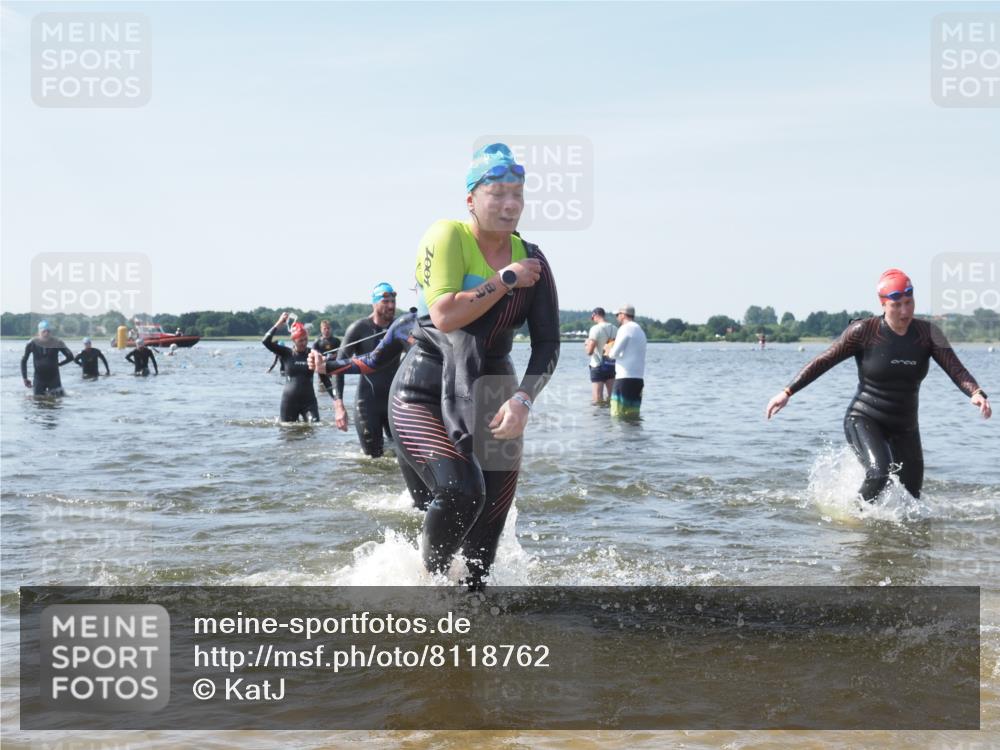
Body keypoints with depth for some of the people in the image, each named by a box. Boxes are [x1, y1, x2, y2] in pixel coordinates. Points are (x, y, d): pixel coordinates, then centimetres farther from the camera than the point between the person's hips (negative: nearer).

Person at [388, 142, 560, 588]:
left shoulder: (532, 262, 2)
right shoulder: (446, 238, -11)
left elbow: (547, 344, -2)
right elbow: (445, 316, -23)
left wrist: (523, 399, -17)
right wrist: (505, 280, -16)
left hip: (492, 399, 5)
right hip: (424, 393, -5)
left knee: (489, 526, 3)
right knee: (460, 493, -24)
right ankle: (427, 579, 2)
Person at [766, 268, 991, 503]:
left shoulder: (928, 333, -4)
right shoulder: (864, 331, -12)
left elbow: (956, 370, -12)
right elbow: (823, 362, -7)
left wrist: (976, 393, -33)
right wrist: (788, 392, -13)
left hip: (904, 428, 4)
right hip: (864, 421, -4)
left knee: (911, 498, 5)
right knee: (879, 473, -30)